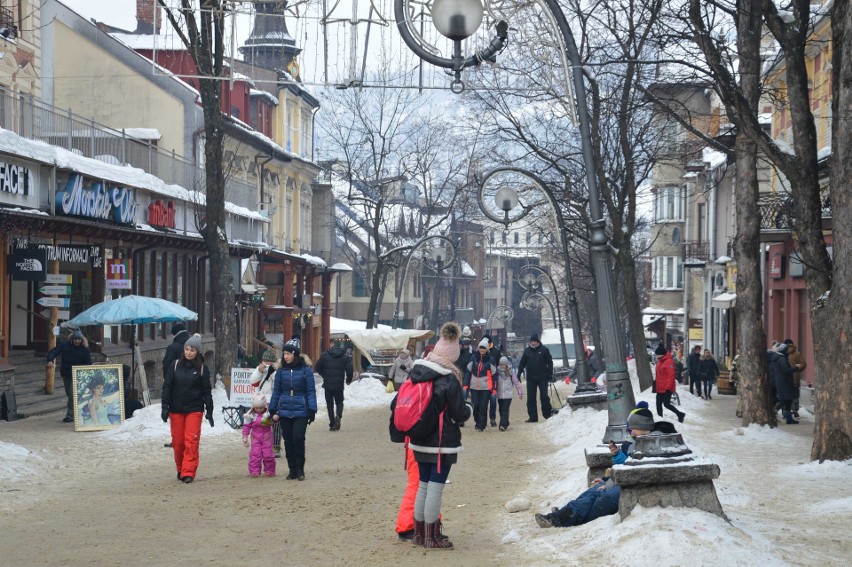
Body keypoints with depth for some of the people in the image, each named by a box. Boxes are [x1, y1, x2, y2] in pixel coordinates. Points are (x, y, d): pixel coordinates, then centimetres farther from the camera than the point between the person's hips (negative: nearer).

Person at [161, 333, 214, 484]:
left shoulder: (202, 368, 1)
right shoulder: (176, 365, 4)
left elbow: (207, 391, 4)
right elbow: (167, 387, 6)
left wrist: (209, 412, 1)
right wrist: (165, 408, -2)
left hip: (194, 409, -2)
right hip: (176, 409, 2)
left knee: (191, 441, -10)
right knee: (177, 442, 5)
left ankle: (188, 473, -10)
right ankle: (180, 470, 22)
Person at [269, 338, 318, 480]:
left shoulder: (305, 370, -3)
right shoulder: (281, 371, 5)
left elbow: (311, 391, -2)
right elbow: (276, 391, 10)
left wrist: (312, 411, -6)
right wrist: (273, 410, 7)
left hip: (301, 412, -3)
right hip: (284, 412, 3)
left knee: (298, 438, -14)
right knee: (288, 441, 6)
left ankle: (300, 469, 2)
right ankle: (292, 470, 17)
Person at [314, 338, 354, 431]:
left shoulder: (325, 355, -3)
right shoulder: (345, 357, -1)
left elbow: (317, 368, 0)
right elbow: (349, 369, -8)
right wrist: (348, 380, 11)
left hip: (328, 384, -1)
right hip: (339, 385, 1)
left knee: (330, 404, 9)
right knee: (339, 402, 15)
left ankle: (332, 425, 4)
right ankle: (338, 415, -16)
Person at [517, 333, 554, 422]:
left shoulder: (544, 350, 1)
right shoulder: (527, 351, 7)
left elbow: (549, 362, 3)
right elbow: (522, 363, 11)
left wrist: (550, 374, -3)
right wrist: (519, 374, 2)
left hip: (542, 378, -3)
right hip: (530, 378, 3)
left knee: (544, 396, -5)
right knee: (531, 398, 1)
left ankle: (547, 414, 10)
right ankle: (533, 417, 5)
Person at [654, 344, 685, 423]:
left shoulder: (669, 362, -16)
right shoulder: (660, 361, 14)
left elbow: (671, 376, -20)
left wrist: (668, 387, -23)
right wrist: (656, 386, 22)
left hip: (666, 389, -9)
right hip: (660, 389, 10)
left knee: (666, 404, -9)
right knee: (659, 404, 9)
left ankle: (680, 414, 6)